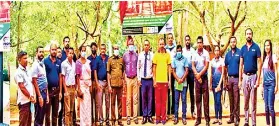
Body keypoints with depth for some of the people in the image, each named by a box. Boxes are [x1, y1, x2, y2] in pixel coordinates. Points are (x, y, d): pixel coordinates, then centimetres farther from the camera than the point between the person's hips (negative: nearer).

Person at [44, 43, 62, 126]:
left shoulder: (59, 62, 7)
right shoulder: (45, 61, -5)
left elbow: (60, 77, 9)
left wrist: (60, 91, 6)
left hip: (56, 89, 4)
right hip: (48, 89, -4)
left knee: (55, 112, 12)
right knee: (47, 112, 3)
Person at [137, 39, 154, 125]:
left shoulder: (152, 55, -4)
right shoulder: (140, 55, 1)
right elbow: (138, 67, 6)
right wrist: (138, 78, 2)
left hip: (150, 79, -1)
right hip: (143, 79, 1)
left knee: (150, 98, 6)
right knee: (143, 98, 5)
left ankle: (149, 116, 14)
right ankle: (144, 116, 13)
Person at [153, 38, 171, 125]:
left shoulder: (168, 55, 5)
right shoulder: (156, 55, 3)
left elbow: (169, 68, 7)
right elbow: (154, 68, 4)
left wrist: (169, 80, 4)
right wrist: (154, 80, -1)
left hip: (165, 80, 1)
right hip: (158, 80, -1)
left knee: (164, 100, 5)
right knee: (157, 100, 4)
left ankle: (163, 118, 11)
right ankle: (158, 118, 11)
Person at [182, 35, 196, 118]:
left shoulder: (193, 50, 2)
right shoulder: (182, 50, 3)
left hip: (191, 72, 0)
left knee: (192, 92, 7)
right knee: (184, 91, 5)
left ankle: (192, 110, 13)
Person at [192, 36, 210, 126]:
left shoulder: (206, 53, -3)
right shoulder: (194, 53, 6)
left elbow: (206, 66, -7)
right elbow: (193, 66, 4)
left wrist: (200, 74, -10)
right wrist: (197, 75, -7)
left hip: (204, 77, -3)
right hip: (196, 77, 3)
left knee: (206, 98, -2)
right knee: (198, 98, 6)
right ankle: (198, 118, 12)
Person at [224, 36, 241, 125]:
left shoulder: (240, 52, -4)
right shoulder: (228, 54, 12)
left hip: (236, 78, -5)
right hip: (229, 78, 5)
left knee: (236, 99, -2)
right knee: (231, 99, 11)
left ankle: (237, 118, 3)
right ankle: (231, 117, 18)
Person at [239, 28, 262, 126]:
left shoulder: (256, 47, -4)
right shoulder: (243, 48, 8)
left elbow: (259, 64, -6)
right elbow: (241, 64, 9)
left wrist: (258, 79, -12)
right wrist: (240, 79, 5)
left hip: (253, 76, -4)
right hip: (245, 76, 4)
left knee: (253, 101, 1)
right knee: (245, 101, 10)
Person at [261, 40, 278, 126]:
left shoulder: (273, 57, -6)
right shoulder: (264, 58, 12)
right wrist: (263, 84, 14)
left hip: (271, 84, -6)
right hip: (265, 84, 6)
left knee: (271, 107, -7)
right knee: (266, 106, 10)